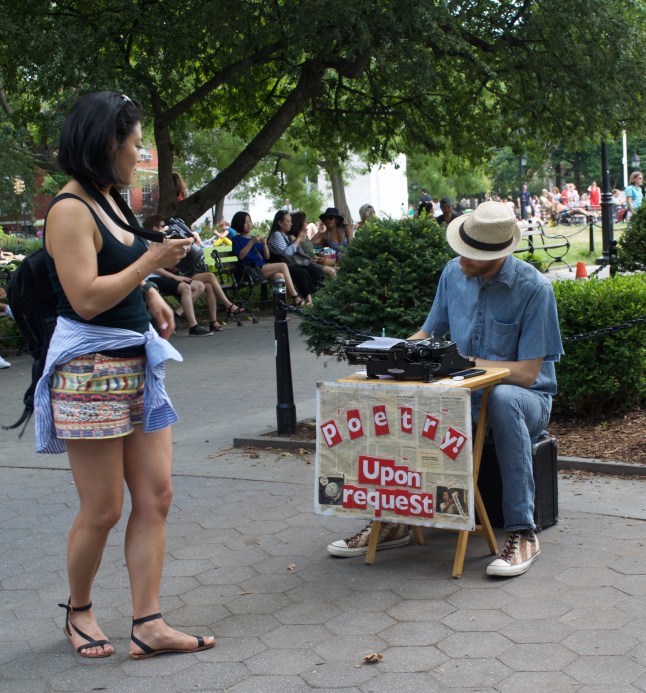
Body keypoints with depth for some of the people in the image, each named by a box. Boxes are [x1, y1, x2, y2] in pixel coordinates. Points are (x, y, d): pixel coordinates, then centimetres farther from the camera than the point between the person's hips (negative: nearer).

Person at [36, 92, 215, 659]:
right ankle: (78, 611, 26)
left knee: (156, 496, 4)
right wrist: (151, 262, -14)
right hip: (90, 372, -9)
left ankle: (148, 626, 9)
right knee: (102, 511, 1)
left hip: (136, 368, 9)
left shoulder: (106, 205, 14)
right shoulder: (70, 210, -14)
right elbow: (86, 299, -20)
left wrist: (149, 291, 12)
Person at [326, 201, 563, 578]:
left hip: (527, 397, -5)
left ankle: (523, 533, -35)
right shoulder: (454, 272, 1)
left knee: (503, 399, -41)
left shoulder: (534, 288, -16)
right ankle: (392, 519, -9)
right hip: (466, 393, 5)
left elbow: (527, 372, -18)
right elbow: (430, 331, 13)